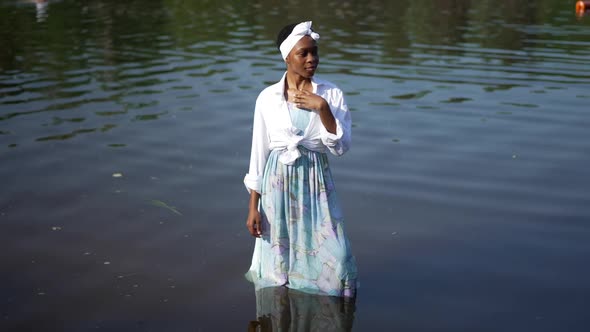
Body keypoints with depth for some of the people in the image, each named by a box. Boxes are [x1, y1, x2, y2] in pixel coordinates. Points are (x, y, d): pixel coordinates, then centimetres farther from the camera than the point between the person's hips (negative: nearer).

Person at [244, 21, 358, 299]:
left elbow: (341, 146, -7)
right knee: (278, 263, 8)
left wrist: (322, 108, -19)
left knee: (333, 263, -3)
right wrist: (253, 206, 0)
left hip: (316, 183, 0)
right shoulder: (267, 97, -2)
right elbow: (259, 152, 1)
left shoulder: (331, 94, -2)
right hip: (279, 182, 0)